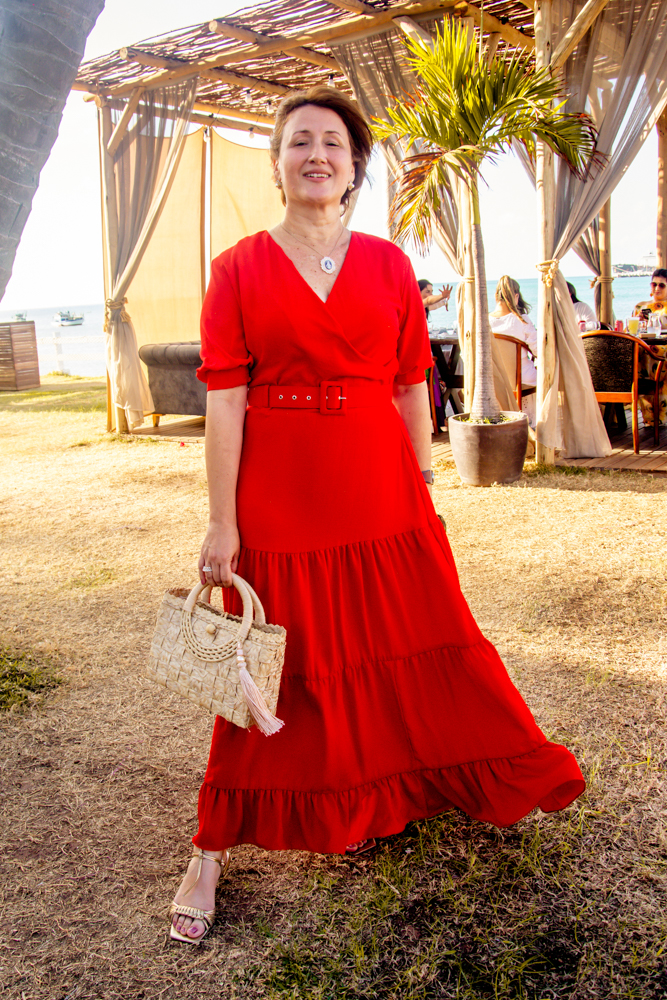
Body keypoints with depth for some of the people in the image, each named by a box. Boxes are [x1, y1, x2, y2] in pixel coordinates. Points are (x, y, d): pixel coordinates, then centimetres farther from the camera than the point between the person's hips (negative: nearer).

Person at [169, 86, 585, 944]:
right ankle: (211, 852, 22)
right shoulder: (239, 270, 0)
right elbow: (224, 398, -5)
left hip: (380, 495, 2)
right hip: (278, 502, -2)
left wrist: (426, 489, 7)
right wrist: (222, 522, -9)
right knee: (280, 669, 4)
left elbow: (411, 388, 8)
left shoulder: (389, 266, 7)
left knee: (416, 648, 12)